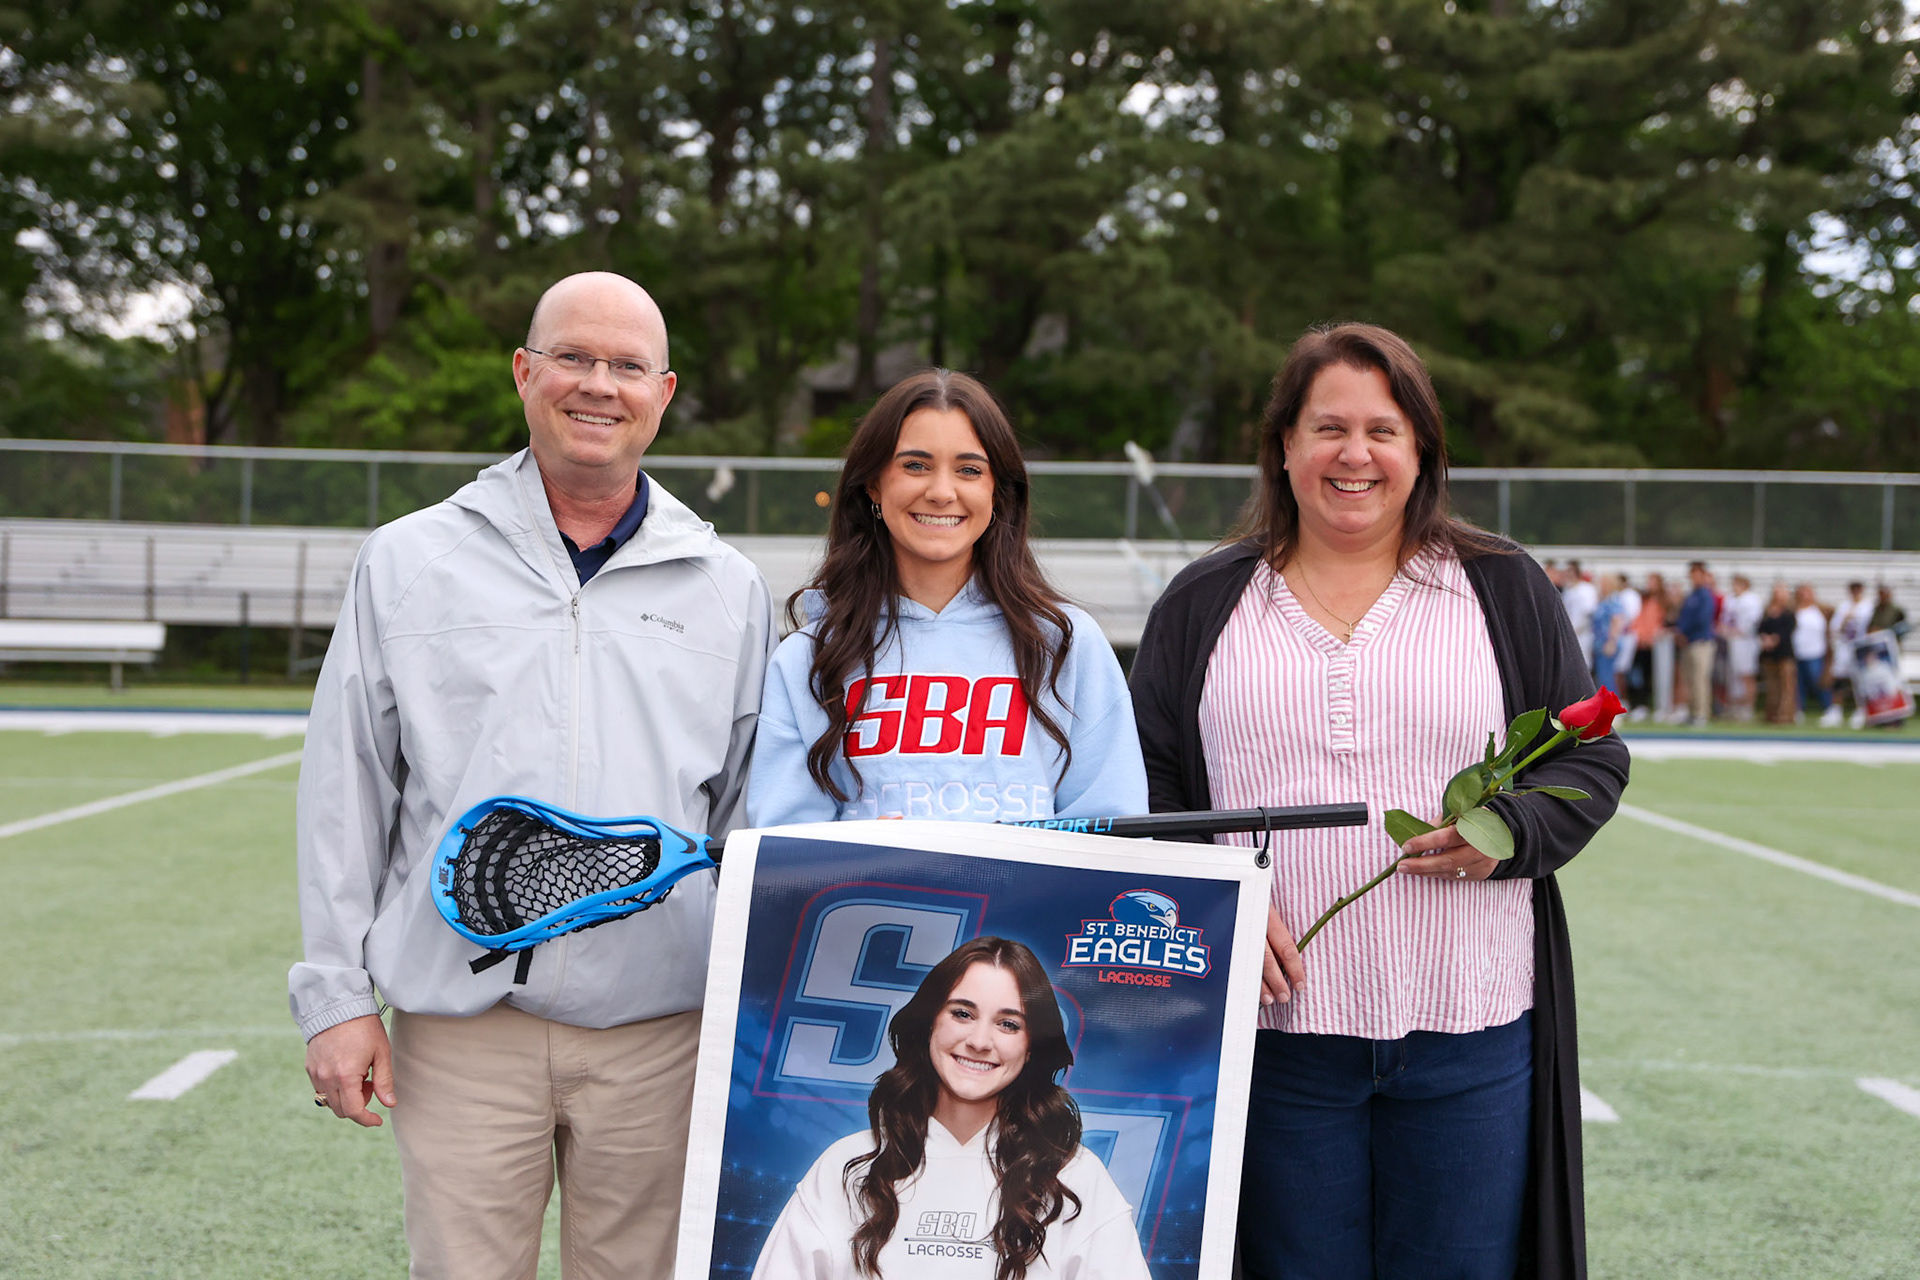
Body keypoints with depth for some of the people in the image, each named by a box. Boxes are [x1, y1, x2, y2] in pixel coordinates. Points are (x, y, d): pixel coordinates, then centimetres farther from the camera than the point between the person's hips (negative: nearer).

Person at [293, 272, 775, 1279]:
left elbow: (751, 813, 11)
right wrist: (337, 996, 0)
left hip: (658, 1029, 1)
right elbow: (346, 791, 5)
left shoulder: (727, 589, 9)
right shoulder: (408, 562, 5)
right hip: (461, 1017, -1)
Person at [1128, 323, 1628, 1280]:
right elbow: (1148, 787, 8)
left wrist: (1510, 831, -11)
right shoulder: (1203, 605, 10)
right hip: (1274, 1022, 0)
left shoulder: (1505, 592, 9)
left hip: (1467, 1030, 0)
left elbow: (1592, 759, 10)